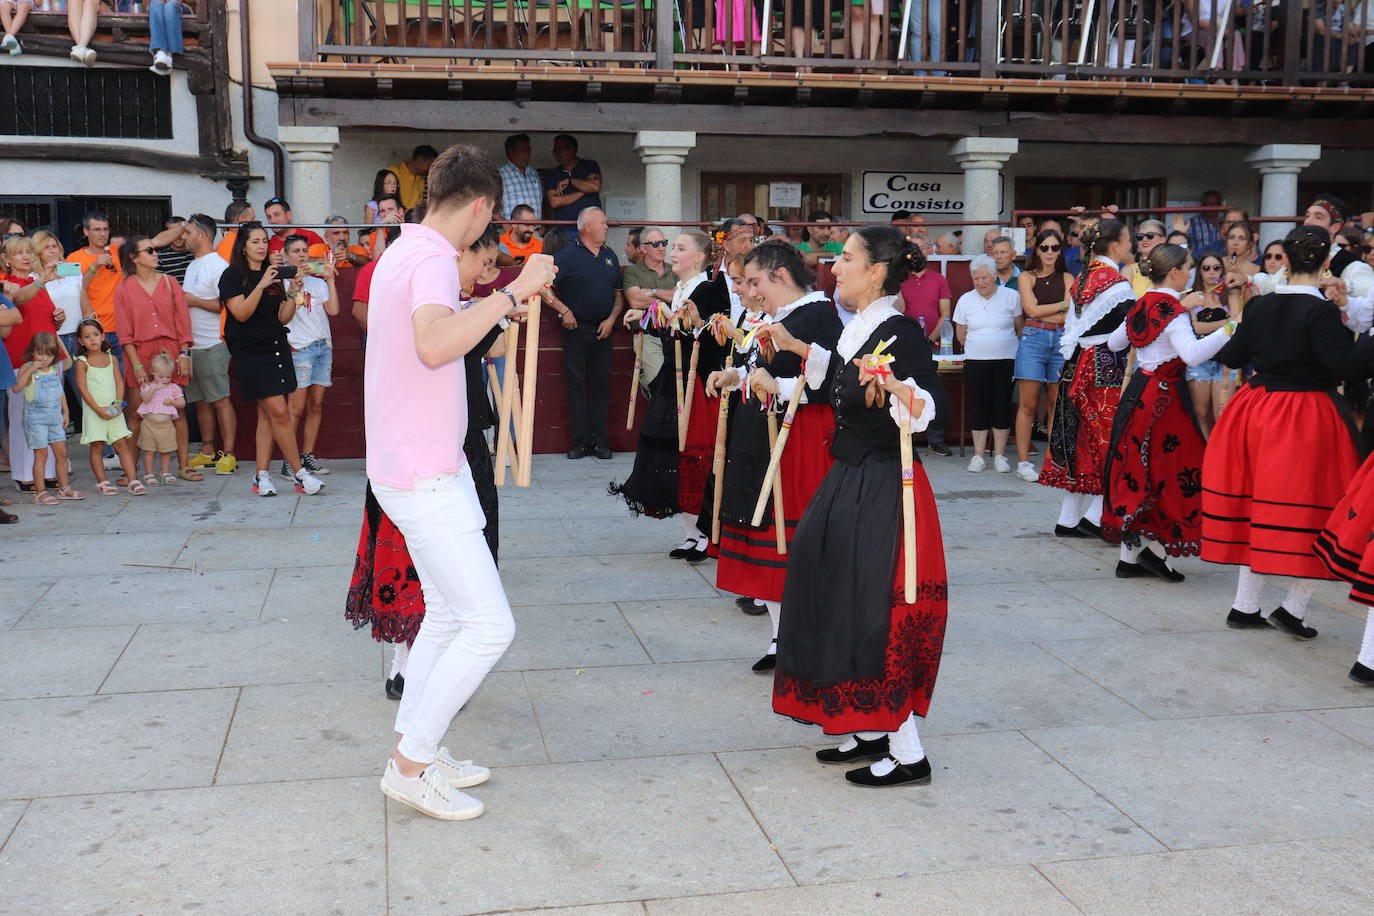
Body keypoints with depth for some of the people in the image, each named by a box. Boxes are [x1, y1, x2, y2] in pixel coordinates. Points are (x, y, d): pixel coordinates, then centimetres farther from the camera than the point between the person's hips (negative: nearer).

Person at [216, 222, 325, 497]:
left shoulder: (272, 275, 15)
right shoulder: (232, 276, -2)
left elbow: (282, 318, 11)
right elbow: (241, 313, -14)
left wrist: (293, 295, -5)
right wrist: (261, 285, -22)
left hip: (277, 347, 6)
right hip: (251, 351, -6)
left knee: (266, 415, 6)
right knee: (279, 412, -11)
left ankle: (261, 476, 10)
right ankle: (300, 475, -6)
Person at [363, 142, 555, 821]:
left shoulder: (404, 251, 13)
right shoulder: (433, 259, -18)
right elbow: (434, 344, -40)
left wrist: (492, 313, 38)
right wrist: (513, 291, -34)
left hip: (416, 466, 10)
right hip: (424, 476, -10)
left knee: (446, 613, 18)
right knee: (489, 624, -7)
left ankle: (414, 750, 26)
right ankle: (411, 765, 3)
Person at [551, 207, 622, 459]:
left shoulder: (610, 257, 12)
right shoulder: (567, 256, -4)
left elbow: (619, 295, 15)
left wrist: (611, 319, 1)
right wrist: (564, 311, -12)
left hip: (603, 331, 4)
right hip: (576, 330, -4)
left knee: (601, 385, 4)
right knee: (576, 384, 0)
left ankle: (600, 441, 9)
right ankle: (580, 441, 4)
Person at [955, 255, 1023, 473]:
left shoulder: (1011, 297, -1)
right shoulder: (965, 300, 5)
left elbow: (1020, 328, 9)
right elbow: (961, 335, 13)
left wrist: (1006, 345, 11)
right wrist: (979, 346, 11)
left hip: (1006, 360, -1)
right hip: (975, 361, 1)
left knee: (1002, 406, 0)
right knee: (978, 406, 0)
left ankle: (1000, 455, 9)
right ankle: (978, 456, 6)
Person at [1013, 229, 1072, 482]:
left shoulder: (1067, 278, 13)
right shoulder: (1026, 277, 8)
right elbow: (1032, 310, -4)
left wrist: (1042, 313, -8)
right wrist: (1063, 305, -1)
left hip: (1061, 341, 2)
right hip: (1033, 340, -2)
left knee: (1057, 404, 2)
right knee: (1028, 404, -4)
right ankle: (1023, 461, 0)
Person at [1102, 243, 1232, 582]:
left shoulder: (1142, 305, 10)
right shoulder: (1173, 310, -15)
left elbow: (1114, 342, 24)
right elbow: (1192, 354, -30)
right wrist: (1229, 329, -31)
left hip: (1138, 390, 8)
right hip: (1163, 397, -8)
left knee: (1136, 471, 10)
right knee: (1175, 472, 3)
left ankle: (1130, 555, 14)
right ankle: (1157, 547, 4)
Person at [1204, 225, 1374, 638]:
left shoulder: (1259, 305, 3)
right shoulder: (1320, 310, -14)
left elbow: (1234, 355, 14)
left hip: (1256, 411, 6)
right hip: (1307, 419, -6)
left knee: (1257, 507, 13)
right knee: (1311, 510, 4)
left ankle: (1245, 605, 18)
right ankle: (1294, 607, 3)